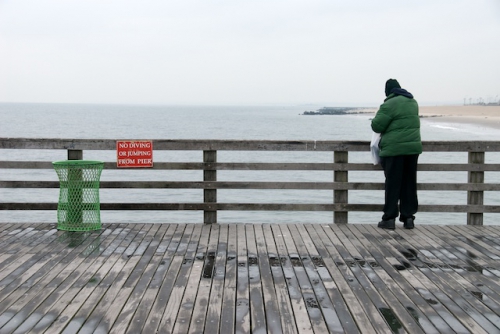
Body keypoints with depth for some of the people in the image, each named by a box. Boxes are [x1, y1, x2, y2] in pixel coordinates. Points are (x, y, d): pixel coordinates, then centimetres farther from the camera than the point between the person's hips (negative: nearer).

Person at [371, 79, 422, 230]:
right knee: (409, 184, 10)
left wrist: (376, 119, 10)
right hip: (413, 147, 6)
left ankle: (389, 218, 1)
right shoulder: (413, 102, 13)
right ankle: (408, 217, 13)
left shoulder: (389, 104, -11)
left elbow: (377, 126, -11)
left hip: (394, 149, -6)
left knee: (392, 184, -1)